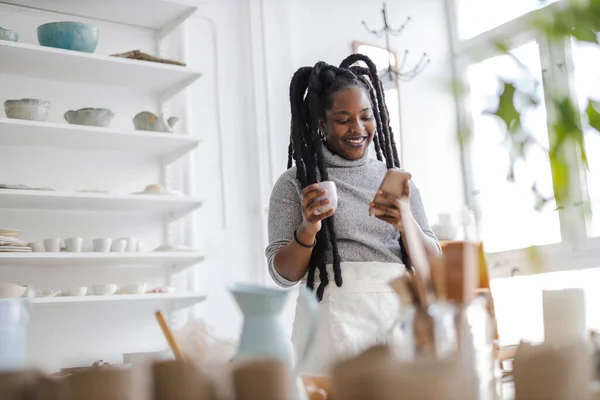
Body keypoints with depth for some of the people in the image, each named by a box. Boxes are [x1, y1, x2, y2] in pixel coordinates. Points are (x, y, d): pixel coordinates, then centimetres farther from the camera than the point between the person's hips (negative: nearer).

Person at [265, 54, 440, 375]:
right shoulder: (295, 183, 3)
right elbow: (283, 275, -1)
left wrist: (405, 224, -14)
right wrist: (307, 229, -20)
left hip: (399, 314, 3)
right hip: (335, 322, -3)